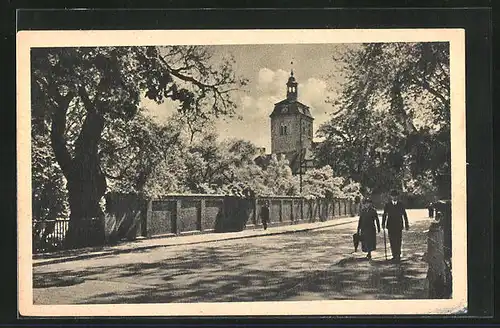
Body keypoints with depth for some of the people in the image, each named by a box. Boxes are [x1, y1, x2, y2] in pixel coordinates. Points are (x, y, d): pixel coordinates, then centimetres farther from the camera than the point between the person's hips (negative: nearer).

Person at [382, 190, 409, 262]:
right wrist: (383, 224, -3)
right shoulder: (387, 205, 7)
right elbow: (384, 215, 7)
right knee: (392, 241, 1)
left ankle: (398, 255, -4)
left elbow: (404, 215, 9)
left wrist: (406, 224, 5)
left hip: (399, 226, -1)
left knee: (398, 241, -7)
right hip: (390, 226, 1)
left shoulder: (400, 205, 6)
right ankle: (394, 256, 7)